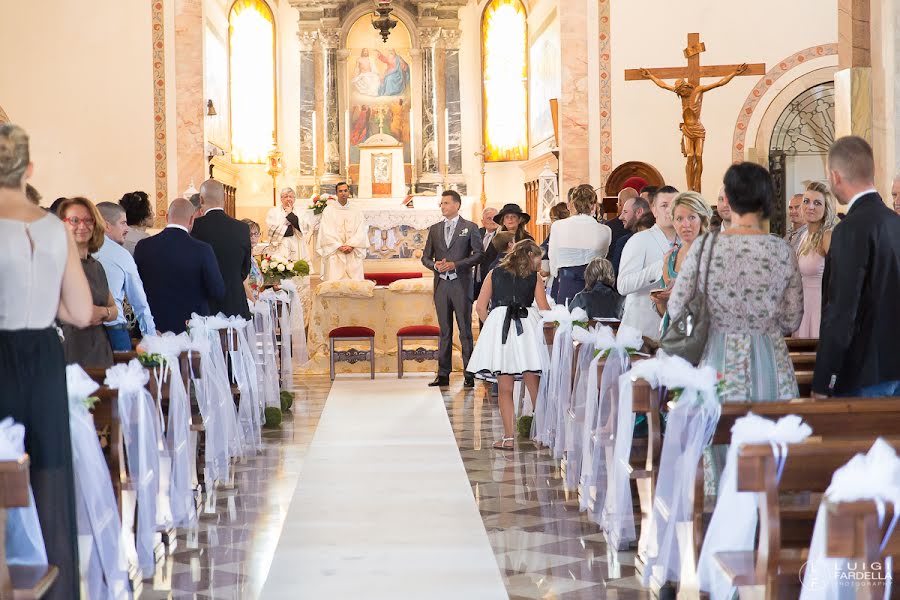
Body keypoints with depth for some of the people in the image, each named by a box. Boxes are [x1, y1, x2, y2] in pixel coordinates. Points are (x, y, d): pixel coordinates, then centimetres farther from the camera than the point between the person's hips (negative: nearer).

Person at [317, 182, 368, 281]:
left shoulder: (356, 212, 13)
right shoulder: (329, 210, 6)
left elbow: (361, 232, 4)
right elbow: (326, 232, -2)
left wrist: (351, 245, -11)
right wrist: (339, 246, -12)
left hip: (353, 256, 2)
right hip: (334, 255, -2)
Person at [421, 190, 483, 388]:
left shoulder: (470, 228, 2)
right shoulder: (434, 229, 14)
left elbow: (479, 254, -4)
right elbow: (426, 257, 15)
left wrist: (455, 265, -12)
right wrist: (435, 265, -7)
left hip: (461, 284, -4)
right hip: (441, 284, 4)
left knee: (465, 330, -3)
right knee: (444, 331, 7)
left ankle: (469, 375, 0)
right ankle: (443, 374, 8)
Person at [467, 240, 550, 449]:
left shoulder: (494, 274, 15)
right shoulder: (534, 278, 10)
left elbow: (480, 307, 8)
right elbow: (544, 310, 6)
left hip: (498, 325, 1)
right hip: (526, 327, -1)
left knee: (505, 389, 5)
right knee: (534, 387, 5)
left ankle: (509, 437, 3)